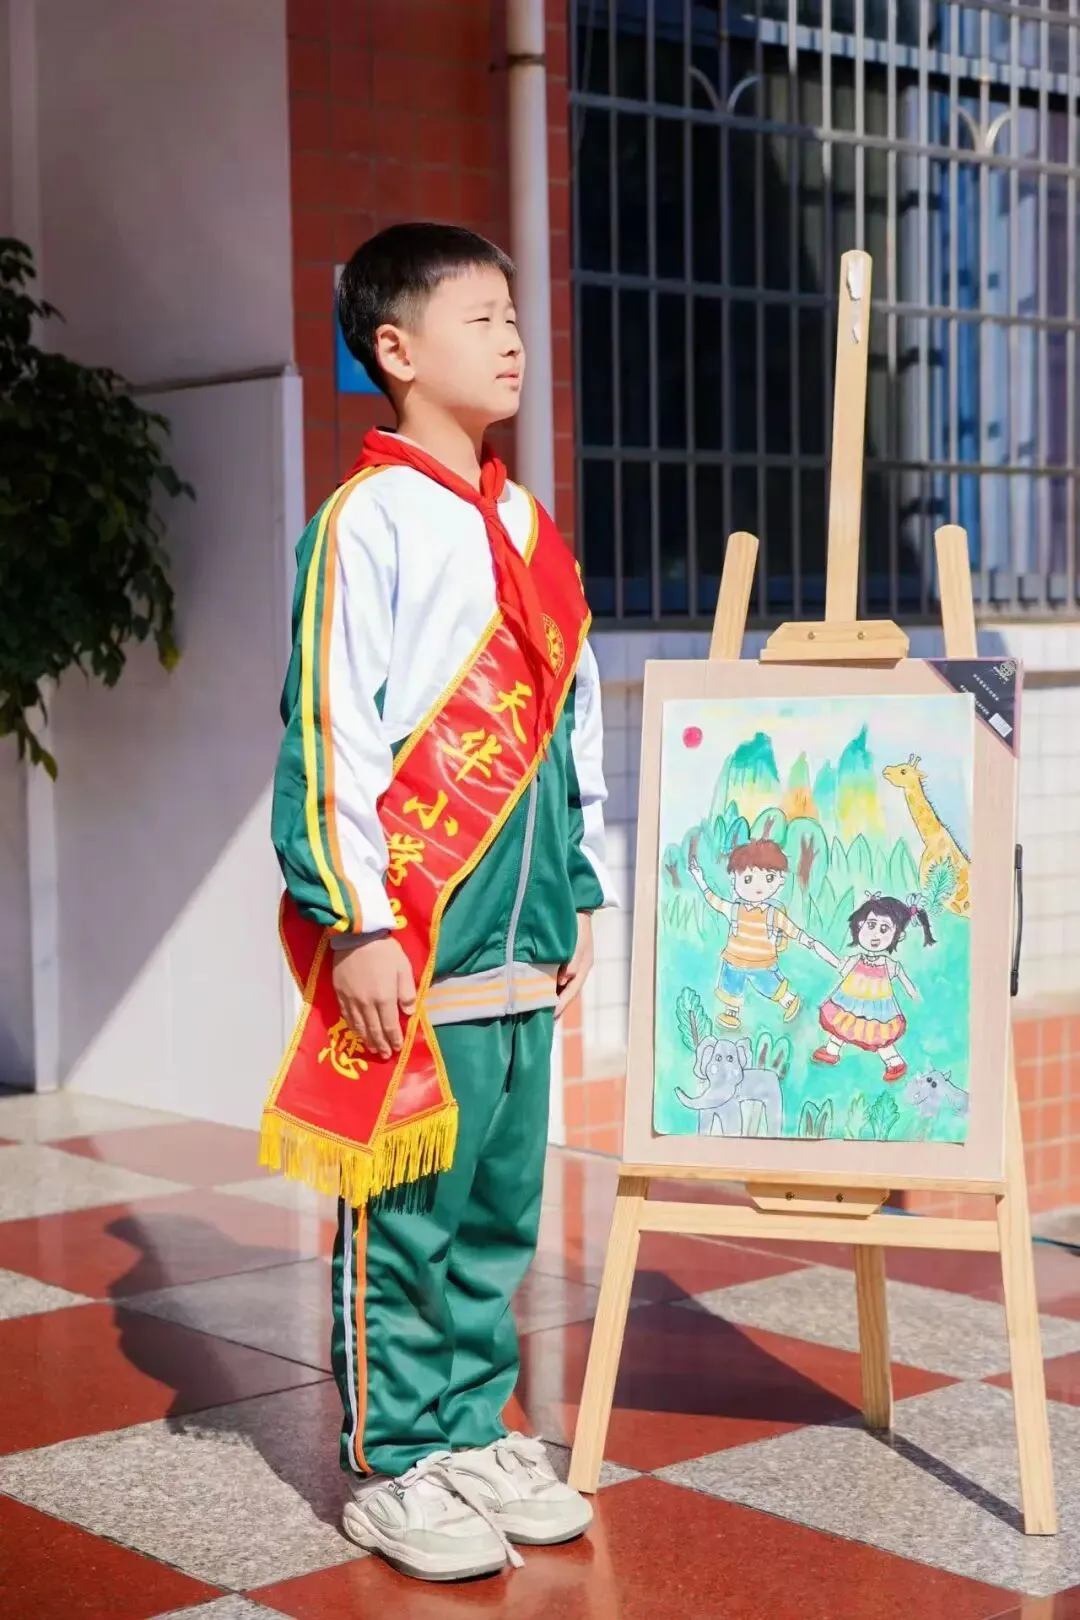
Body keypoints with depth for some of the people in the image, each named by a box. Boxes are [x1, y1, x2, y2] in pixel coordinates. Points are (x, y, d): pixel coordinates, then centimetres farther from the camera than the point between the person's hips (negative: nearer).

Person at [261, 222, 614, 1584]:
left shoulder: (528, 527, 15)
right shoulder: (369, 519, -8)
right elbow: (326, 729, -12)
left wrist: (576, 896, 19)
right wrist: (356, 923, -15)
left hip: (521, 950, 7)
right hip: (408, 954, -7)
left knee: (501, 1210, 13)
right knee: (405, 1217, 1)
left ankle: (477, 1434, 25)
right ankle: (393, 1470, 12)